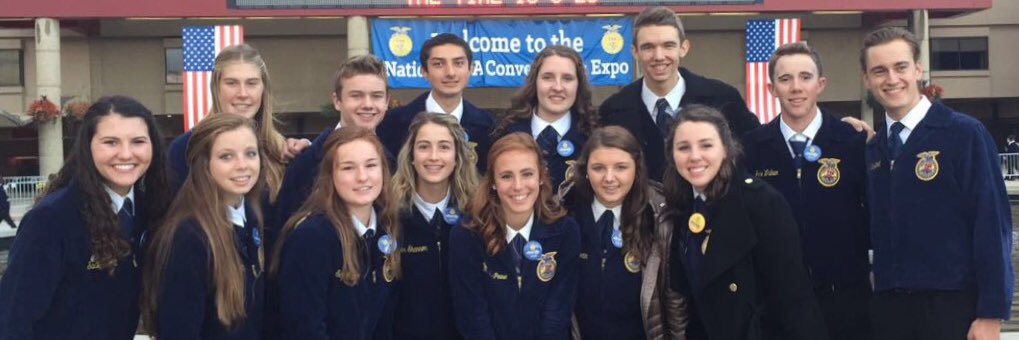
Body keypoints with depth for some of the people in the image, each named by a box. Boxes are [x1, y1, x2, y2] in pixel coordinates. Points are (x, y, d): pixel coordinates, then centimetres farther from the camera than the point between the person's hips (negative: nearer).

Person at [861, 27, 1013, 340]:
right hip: (888, 306, 5)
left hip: (953, 304, -5)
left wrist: (992, 313, -13)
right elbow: (877, 229, 12)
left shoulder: (965, 134, -7)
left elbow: (992, 224, -10)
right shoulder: (873, 149, 10)